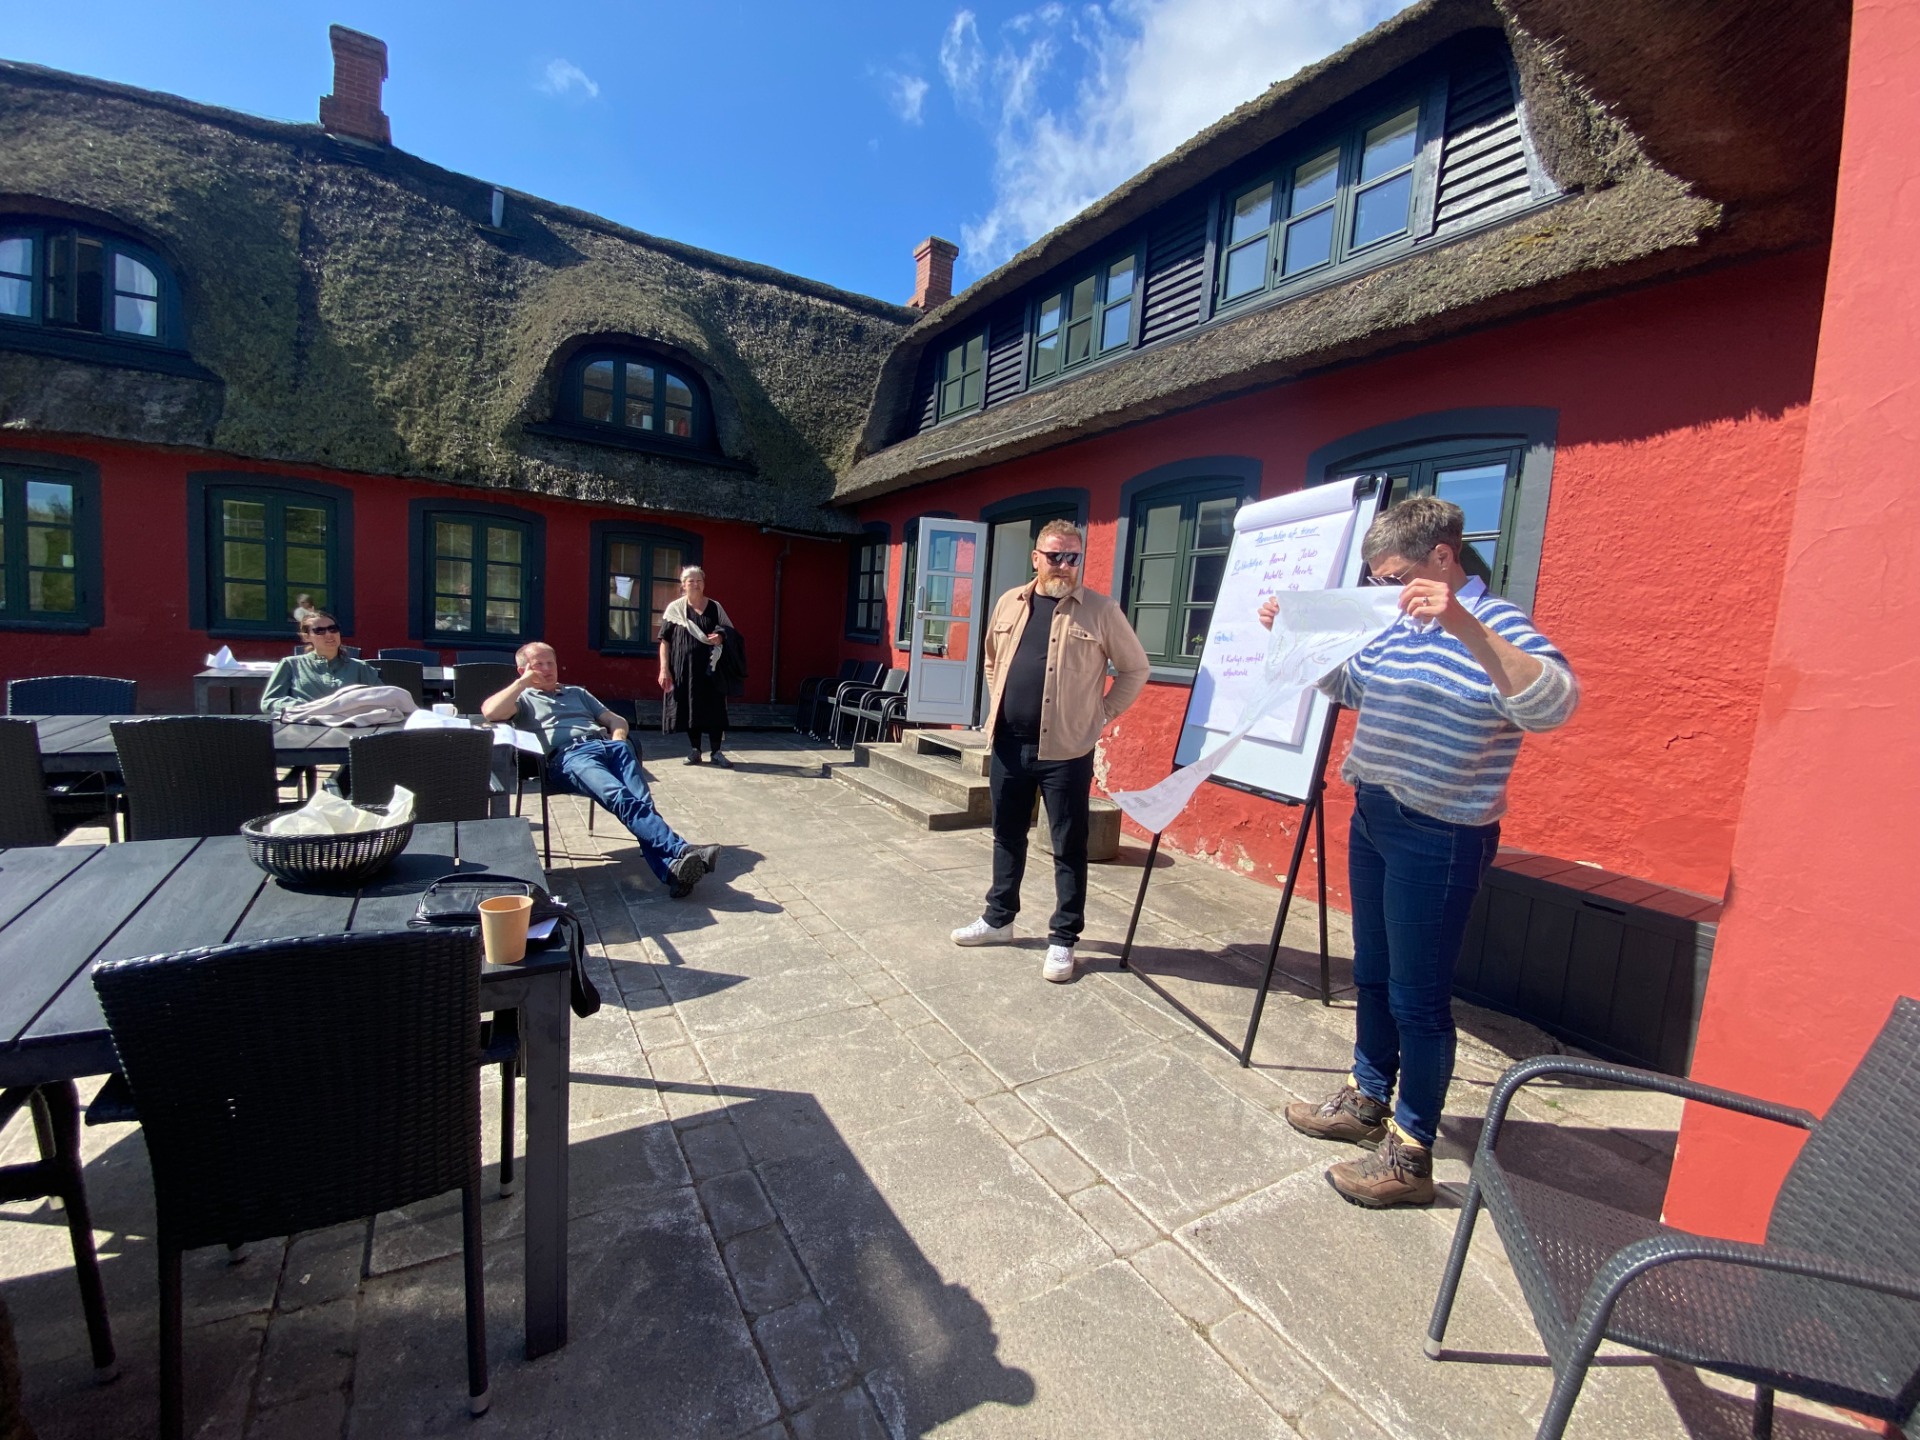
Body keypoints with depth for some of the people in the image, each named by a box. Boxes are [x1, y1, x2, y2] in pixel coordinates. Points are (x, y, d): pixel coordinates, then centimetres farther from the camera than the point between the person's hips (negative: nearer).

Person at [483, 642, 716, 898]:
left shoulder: (577, 693, 39)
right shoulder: (523, 698, 26)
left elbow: (616, 720, 33)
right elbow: (490, 712, 3)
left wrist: (618, 740, 11)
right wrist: (523, 682, 13)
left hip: (606, 745, 4)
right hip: (567, 754, -4)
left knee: (641, 800, -28)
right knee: (621, 798, -35)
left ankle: (670, 869, -46)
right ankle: (679, 850, -49)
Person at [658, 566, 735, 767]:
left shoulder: (715, 607, 7)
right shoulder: (675, 607, 3)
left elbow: (730, 633, 10)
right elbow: (665, 640, 1)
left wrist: (720, 638, -14)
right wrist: (664, 669, -7)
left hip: (710, 666, 1)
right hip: (684, 666, 0)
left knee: (714, 708, -2)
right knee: (689, 707, 5)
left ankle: (716, 752, 4)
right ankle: (695, 750, 16)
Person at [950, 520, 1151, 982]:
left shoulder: (1100, 610, -4)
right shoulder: (1010, 603, 9)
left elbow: (1135, 669, 2)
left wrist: (1101, 714, -3)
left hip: (1065, 750, -4)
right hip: (1009, 744, 5)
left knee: (1068, 847, 4)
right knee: (1007, 836, 16)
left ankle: (1063, 939, 17)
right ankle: (998, 918, 33)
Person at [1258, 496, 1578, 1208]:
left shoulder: (1495, 628, -13)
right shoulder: (1394, 625, 8)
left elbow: (1554, 704, -31)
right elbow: (1347, 684, 25)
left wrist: (1465, 625, -39)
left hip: (1438, 837, -8)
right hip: (1373, 816, 8)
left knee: (1418, 996, 2)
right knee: (1372, 974, 19)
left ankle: (1411, 1155, 18)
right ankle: (1368, 1099, 38)